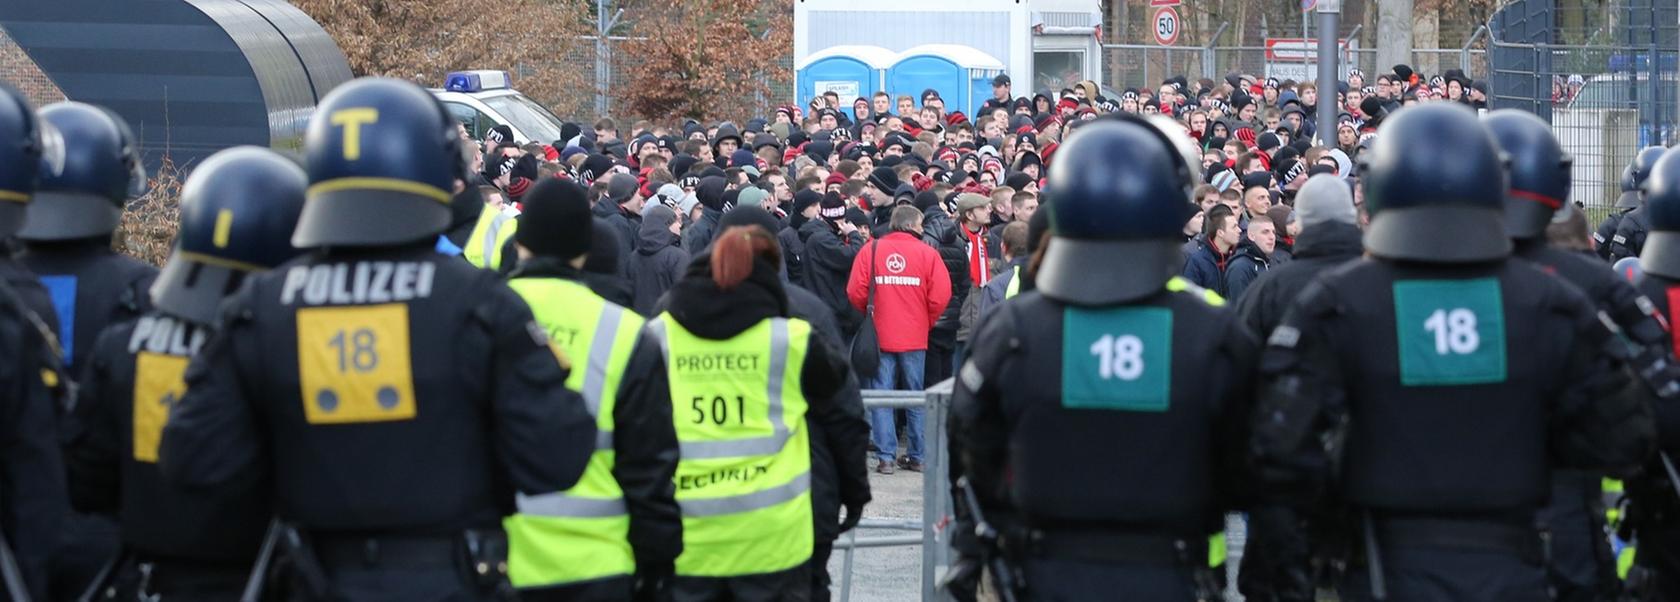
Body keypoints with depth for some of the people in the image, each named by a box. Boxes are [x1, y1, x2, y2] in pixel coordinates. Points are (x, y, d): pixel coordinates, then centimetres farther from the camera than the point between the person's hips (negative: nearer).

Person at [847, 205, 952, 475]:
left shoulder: (871, 250, -2)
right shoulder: (927, 253, -4)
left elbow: (856, 292, -5)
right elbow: (941, 295, -8)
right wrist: (927, 321, 10)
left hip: (880, 335, 0)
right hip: (915, 338, 0)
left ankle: (885, 457, -1)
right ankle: (917, 456, 13)